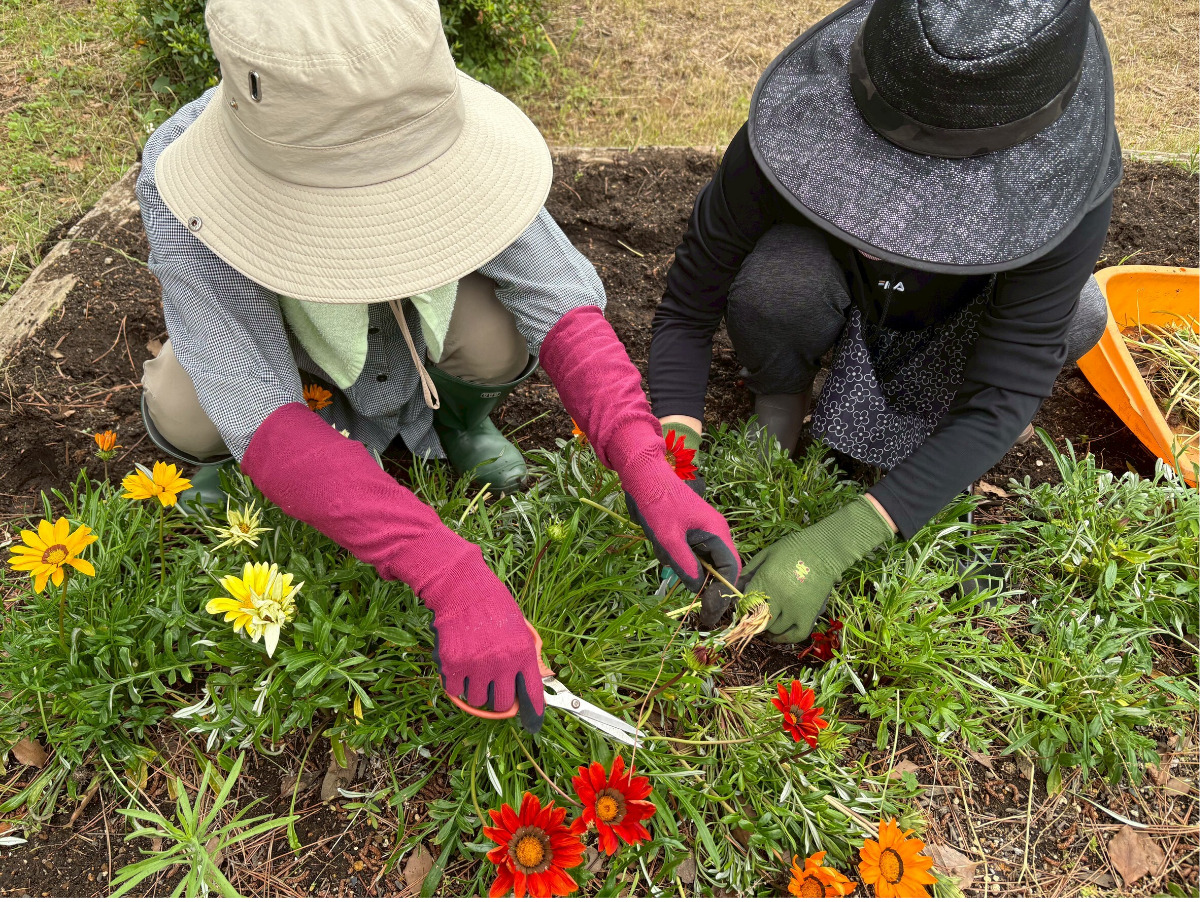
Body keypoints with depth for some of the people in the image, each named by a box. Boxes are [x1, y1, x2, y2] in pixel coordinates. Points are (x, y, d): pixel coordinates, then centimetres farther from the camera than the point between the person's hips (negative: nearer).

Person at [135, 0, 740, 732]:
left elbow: (561, 301, -36)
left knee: (501, 338, -31)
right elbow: (265, 423, -45)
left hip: (412, 319, 1)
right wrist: (453, 577, -56)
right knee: (184, 417, -30)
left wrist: (648, 471, -51)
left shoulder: (438, 128, -36)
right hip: (270, 323, 0)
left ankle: (460, 417, 5)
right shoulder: (187, 199, -40)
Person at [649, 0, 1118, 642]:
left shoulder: (1063, 195, -36)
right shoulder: (777, 152, -37)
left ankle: (925, 403, 1)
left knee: (1074, 315, -29)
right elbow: (686, 311, -27)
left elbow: (1000, 404, -37)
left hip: (950, 322, 2)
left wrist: (833, 545, -46)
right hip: (826, 291, -1)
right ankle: (780, 394, -4)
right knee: (774, 278, -36)